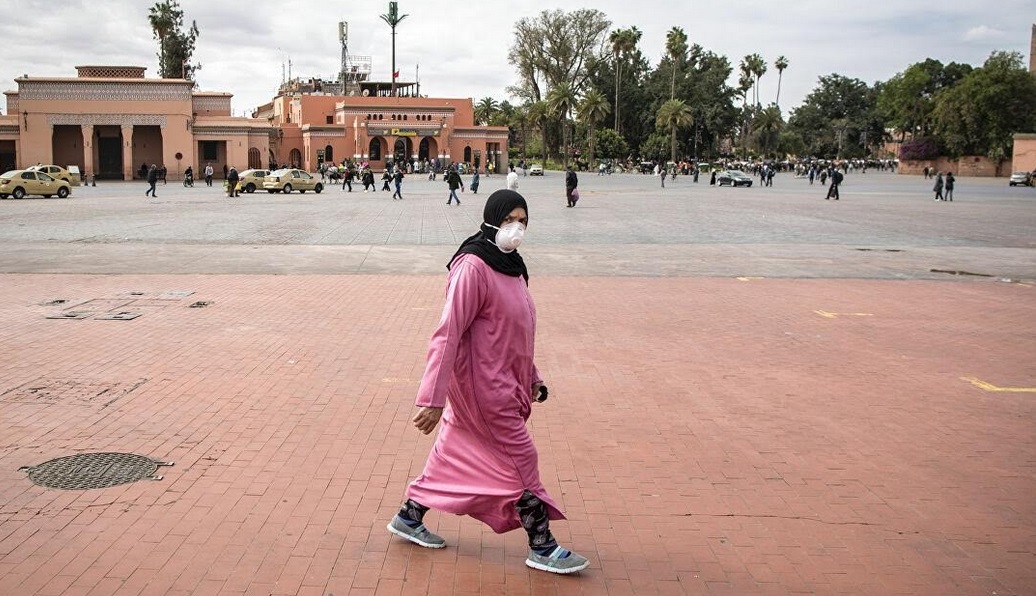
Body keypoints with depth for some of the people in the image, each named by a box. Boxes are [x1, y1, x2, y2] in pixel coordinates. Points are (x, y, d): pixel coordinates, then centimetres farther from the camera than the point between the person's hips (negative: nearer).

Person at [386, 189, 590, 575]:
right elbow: (447, 334, -23)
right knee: (520, 458, 0)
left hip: (503, 382, 9)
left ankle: (409, 518, 35)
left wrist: (532, 377, 23)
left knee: (455, 454, 19)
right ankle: (542, 549, 15)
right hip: (483, 385, -9)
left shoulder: (509, 265, 9)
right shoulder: (473, 267, -20)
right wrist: (432, 399, -26)